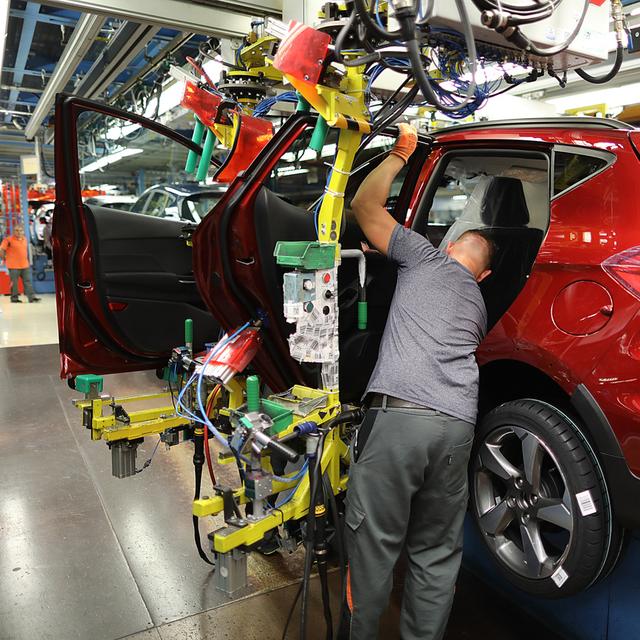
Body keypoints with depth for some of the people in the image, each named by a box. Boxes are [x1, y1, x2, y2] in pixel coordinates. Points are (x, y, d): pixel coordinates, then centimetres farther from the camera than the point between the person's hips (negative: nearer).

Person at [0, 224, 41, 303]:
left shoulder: (24, 239, 11)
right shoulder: (8, 239, -8)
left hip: (25, 265, 5)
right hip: (14, 266, -5)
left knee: (28, 281, 2)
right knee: (14, 282, 2)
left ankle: (32, 297, 2)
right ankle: (14, 298, 12)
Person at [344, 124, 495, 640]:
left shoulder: (426, 257, 18)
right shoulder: (479, 304, 31)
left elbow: (364, 203, 21)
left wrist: (400, 154, 35)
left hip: (397, 412, -5)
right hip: (457, 423, 5)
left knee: (373, 544, 6)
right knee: (437, 552, 17)